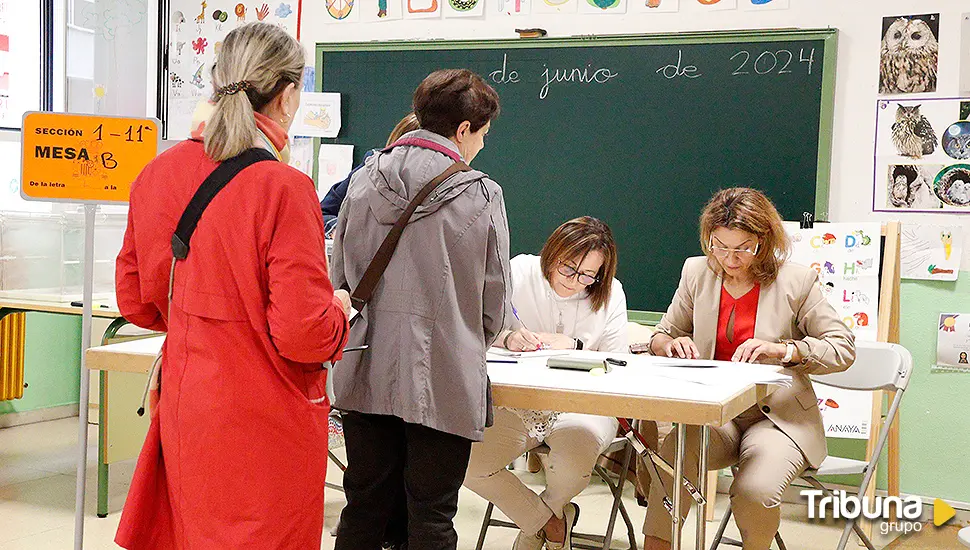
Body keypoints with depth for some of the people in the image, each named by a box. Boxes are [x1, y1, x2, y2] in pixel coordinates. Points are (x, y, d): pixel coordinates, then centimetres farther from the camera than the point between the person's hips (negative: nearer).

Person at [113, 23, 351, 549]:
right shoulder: (282, 188, -20)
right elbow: (304, 335, -21)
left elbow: (135, 301, 9)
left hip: (183, 408, 7)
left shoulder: (159, 173, 0)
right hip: (264, 426, -6)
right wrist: (336, 309, 0)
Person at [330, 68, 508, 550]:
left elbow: (339, 275, 8)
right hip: (443, 382, -4)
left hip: (366, 374, 4)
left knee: (363, 506, 16)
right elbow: (494, 302, -2)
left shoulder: (363, 180, 2)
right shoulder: (480, 195, -9)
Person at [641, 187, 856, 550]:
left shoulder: (797, 281, -4)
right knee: (671, 460, -32)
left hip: (779, 417, -2)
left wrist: (784, 349, -20)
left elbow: (843, 347, -4)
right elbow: (661, 337, 16)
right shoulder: (696, 272, 6)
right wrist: (671, 344, -10)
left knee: (755, 491, -31)